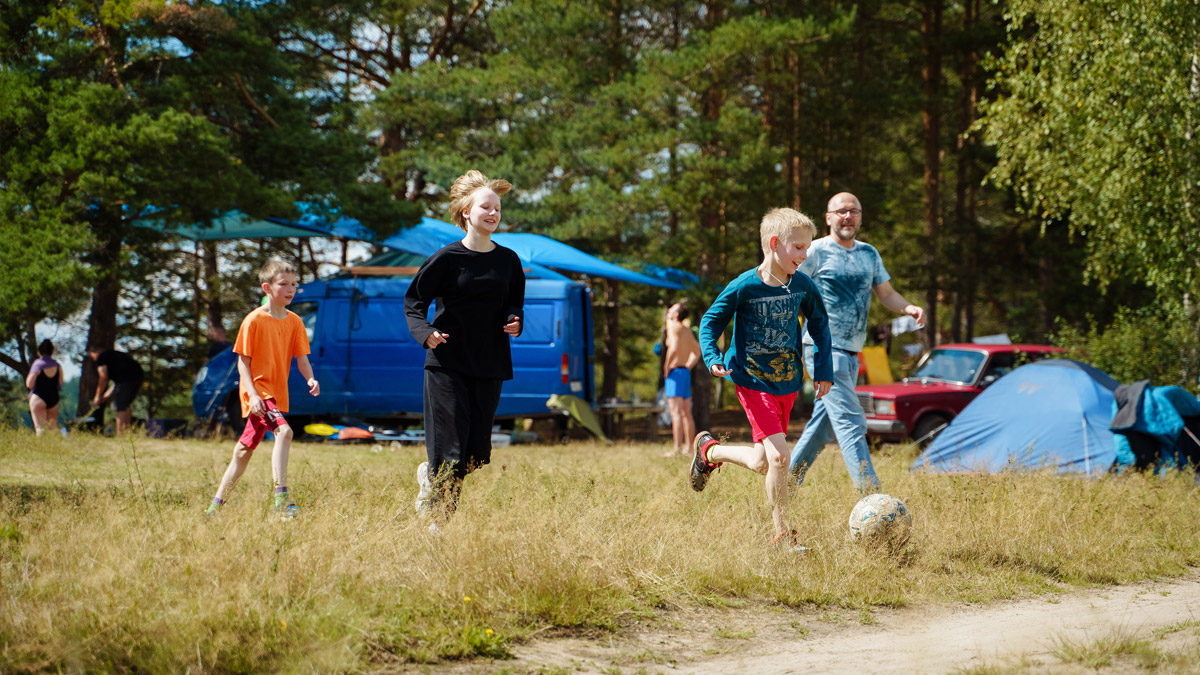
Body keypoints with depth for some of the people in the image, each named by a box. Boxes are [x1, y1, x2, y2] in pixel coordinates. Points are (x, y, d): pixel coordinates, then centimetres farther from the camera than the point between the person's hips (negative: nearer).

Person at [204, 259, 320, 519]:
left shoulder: (294, 322, 7)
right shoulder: (254, 321, -10)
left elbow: (301, 358, 6)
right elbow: (243, 362, -9)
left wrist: (310, 378, -16)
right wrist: (253, 394, -21)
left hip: (277, 394, 7)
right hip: (258, 391, -7)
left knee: (244, 449, 15)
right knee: (283, 431, -28)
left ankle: (218, 502, 26)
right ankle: (281, 496, -31)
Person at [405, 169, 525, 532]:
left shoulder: (508, 260, 8)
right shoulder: (447, 258, -4)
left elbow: (514, 302, 19)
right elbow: (413, 300, -1)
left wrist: (514, 321, -4)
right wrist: (425, 332, -19)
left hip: (490, 366, 4)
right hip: (448, 363, -4)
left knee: (478, 452, 3)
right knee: (450, 450, -8)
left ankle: (429, 475, 32)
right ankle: (435, 521, 5)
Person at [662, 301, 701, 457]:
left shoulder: (673, 327, -10)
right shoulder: (687, 330, 15)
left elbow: (674, 348, -26)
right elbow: (697, 350, 27)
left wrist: (666, 367, -15)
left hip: (674, 373, -9)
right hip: (686, 372, 9)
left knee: (676, 412, -12)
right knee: (686, 413, 10)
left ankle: (677, 449, -17)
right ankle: (689, 448, 12)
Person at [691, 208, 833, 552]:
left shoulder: (802, 285, -1)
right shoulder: (745, 286, -15)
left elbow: (818, 324, 16)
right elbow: (710, 322, -4)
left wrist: (823, 369, 12)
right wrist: (713, 358, -19)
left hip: (788, 382, 6)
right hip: (754, 382, -6)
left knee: (761, 464, 9)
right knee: (779, 455, -17)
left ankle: (709, 450, 36)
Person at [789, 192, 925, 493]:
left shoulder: (869, 254, 15)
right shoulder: (816, 252, -5)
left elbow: (886, 293, 20)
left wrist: (909, 308, -1)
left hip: (851, 353, 7)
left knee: (824, 424, 12)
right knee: (851, 423, -15)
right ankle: (870, 494, -20)